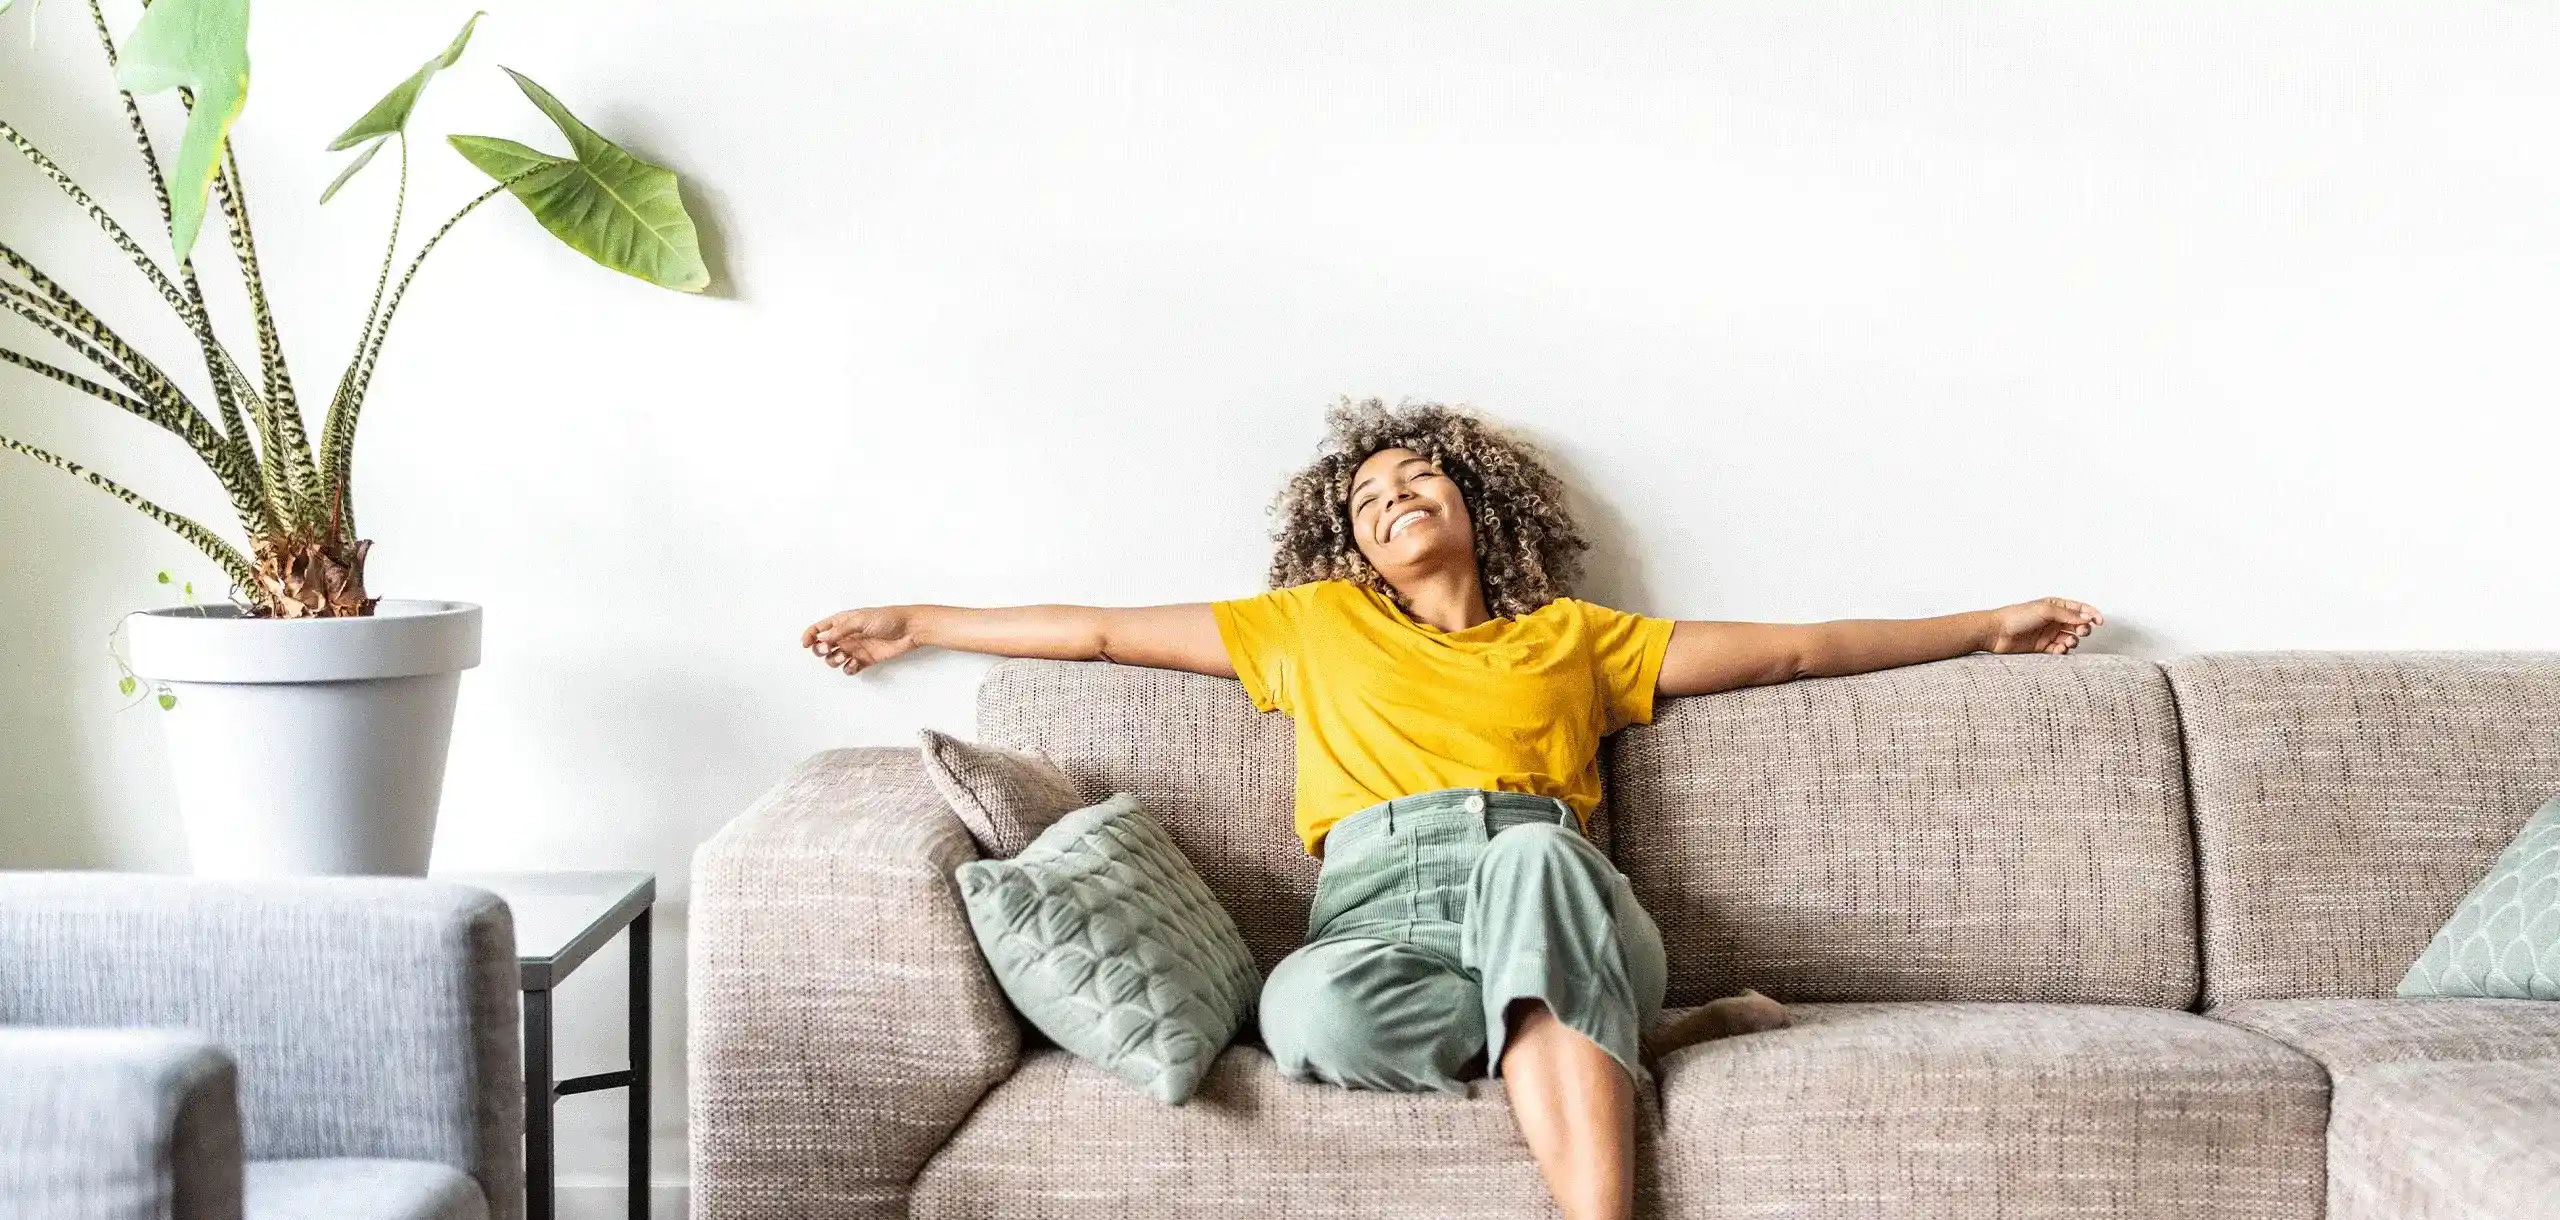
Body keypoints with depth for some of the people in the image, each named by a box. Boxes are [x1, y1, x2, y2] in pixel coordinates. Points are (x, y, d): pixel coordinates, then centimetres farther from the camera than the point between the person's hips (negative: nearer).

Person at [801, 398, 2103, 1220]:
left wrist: (1992, 625, 28)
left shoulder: (1572, 636, 28)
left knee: (1531, 852, -39)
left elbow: (1792, 648, 29)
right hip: (1381, 914, 0)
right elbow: (1102, 629, 31)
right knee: (1310, 1007, -38)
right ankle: (1648, 1042, -22)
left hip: (1556, 911, 0)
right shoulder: (1317, 626, 29)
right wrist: (915, 623, 30)